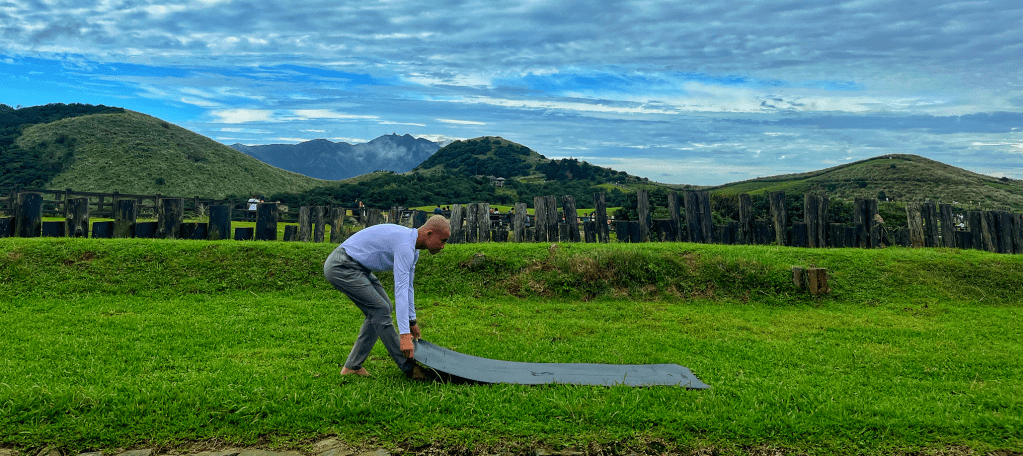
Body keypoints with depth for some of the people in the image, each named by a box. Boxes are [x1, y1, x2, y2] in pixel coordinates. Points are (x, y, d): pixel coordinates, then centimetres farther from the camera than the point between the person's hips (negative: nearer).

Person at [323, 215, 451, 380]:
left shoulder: (413, 249, 7)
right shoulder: (405, 246, -25)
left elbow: (408, 286, 18)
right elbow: (400, 290, -32)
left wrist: (412, 320, 23)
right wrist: (404, 335, -34)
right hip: (341, 266, -11)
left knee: (381, 309, 9)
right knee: (380, 310, -12)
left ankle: (352, 366, 12)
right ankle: (408, 367, -3)